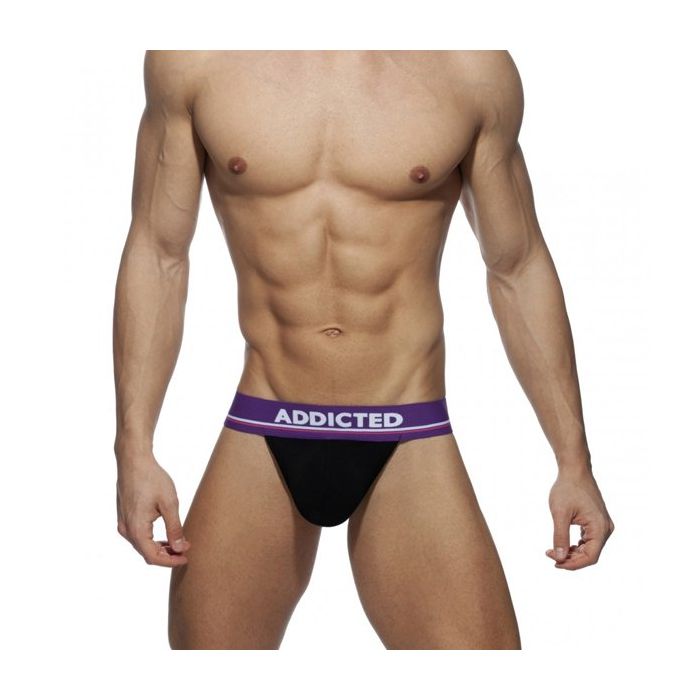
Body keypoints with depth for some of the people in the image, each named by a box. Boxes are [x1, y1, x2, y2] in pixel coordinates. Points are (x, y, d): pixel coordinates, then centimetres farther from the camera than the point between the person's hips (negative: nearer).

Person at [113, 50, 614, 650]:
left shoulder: (473, 67, -3)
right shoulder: (192, 60, -3)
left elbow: (518, 270, 5)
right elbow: (158, 255, 3)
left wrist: (574, 462, 6)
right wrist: (135, 449, -1)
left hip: (408, 446, 0)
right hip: (260, 442, 1)